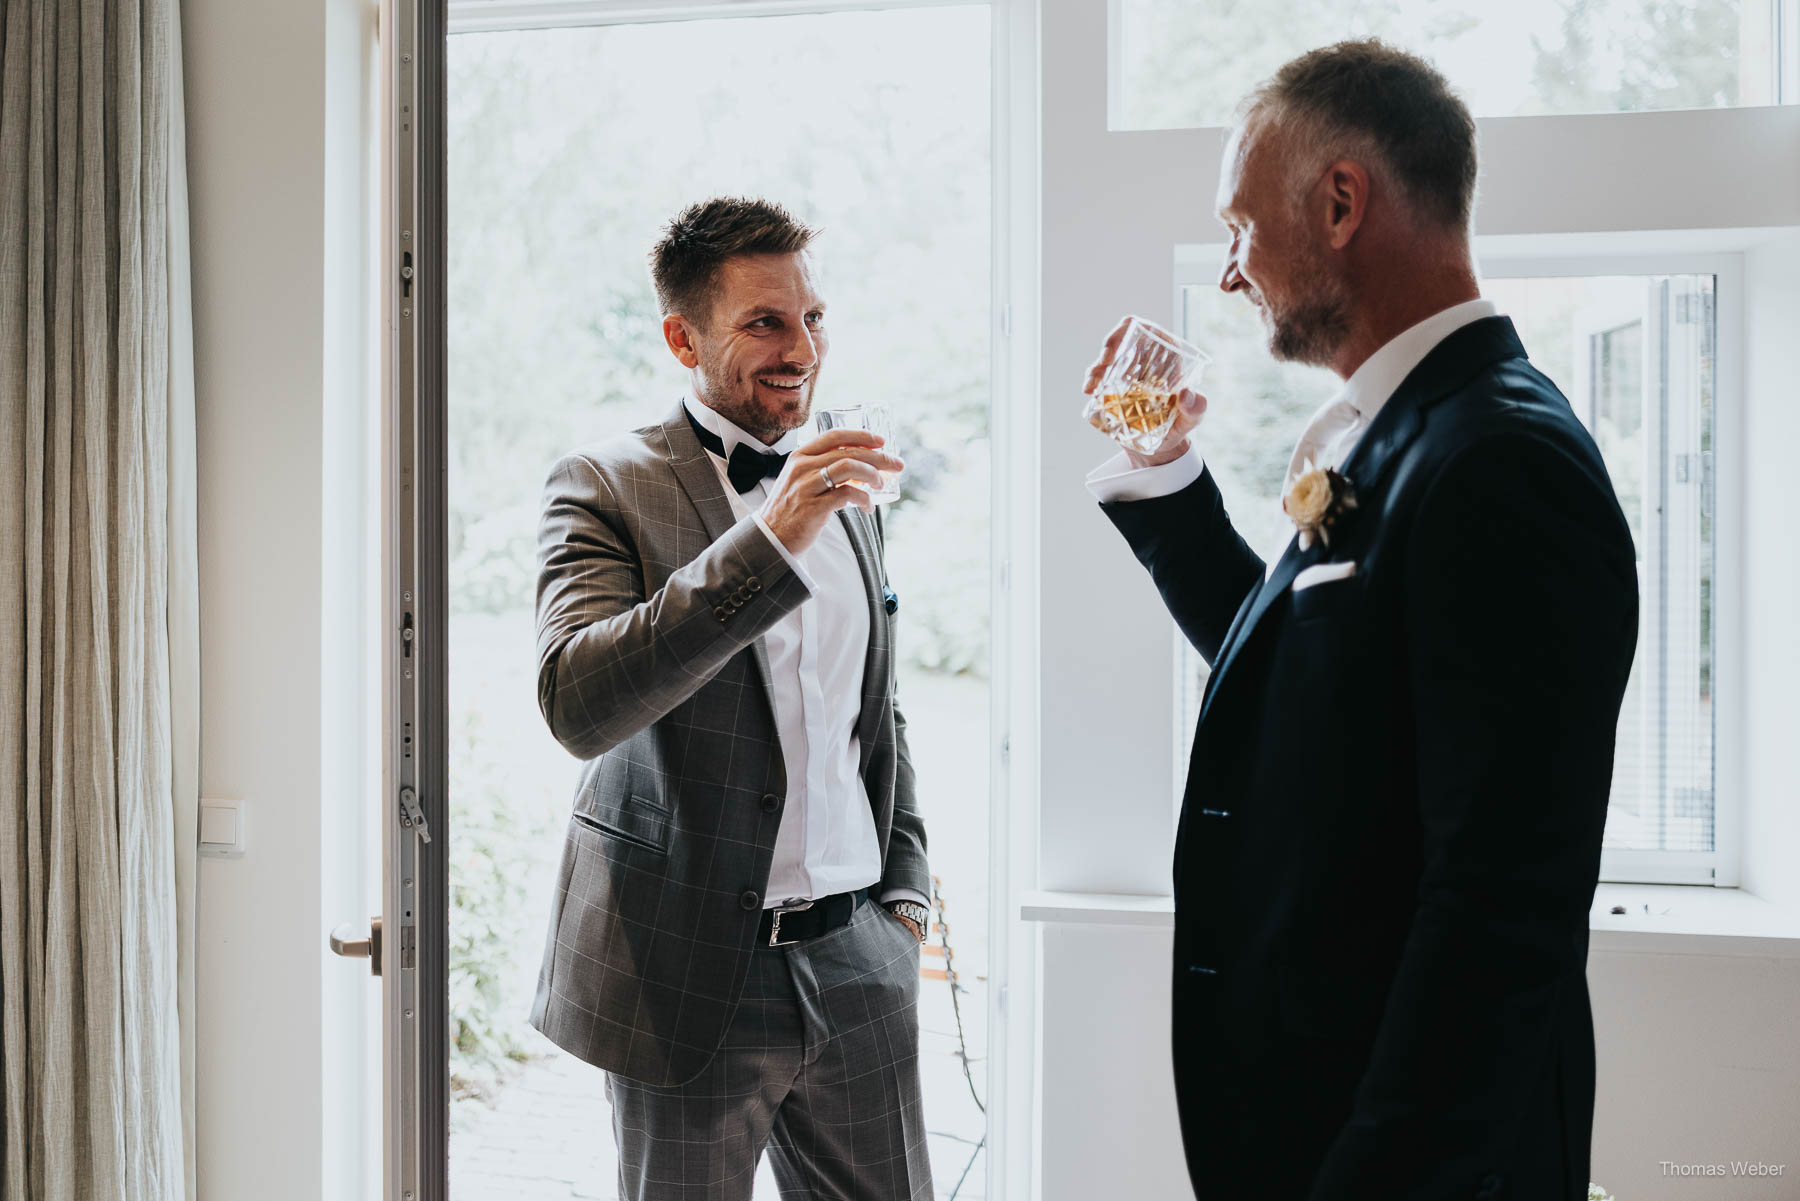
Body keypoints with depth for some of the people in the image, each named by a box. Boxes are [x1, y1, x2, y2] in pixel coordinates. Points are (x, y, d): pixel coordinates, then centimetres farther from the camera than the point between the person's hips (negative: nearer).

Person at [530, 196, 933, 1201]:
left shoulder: (847, 498, 11)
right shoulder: (606, 487, -8)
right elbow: (577, 704, -25)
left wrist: (905, 899, 14)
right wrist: (769, 540, -29)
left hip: (858, 964, 5)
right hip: (695, 976, -5)